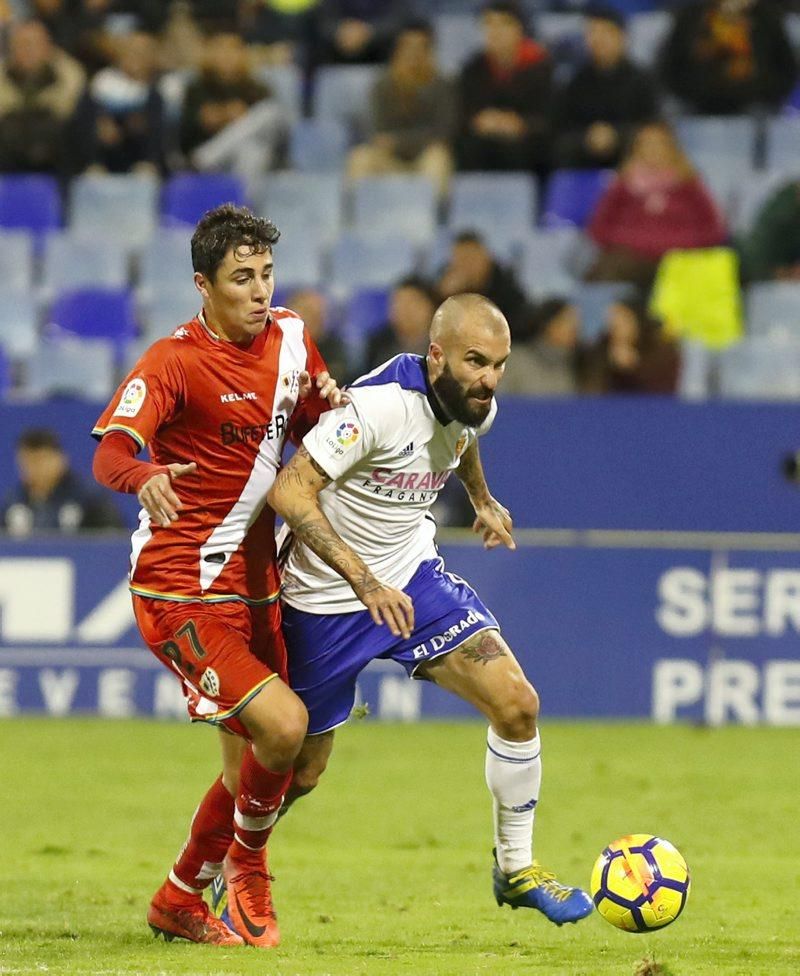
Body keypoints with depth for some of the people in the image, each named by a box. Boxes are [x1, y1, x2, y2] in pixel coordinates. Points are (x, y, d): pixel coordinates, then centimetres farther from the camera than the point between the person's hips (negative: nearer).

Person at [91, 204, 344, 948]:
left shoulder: (289, 339, 5)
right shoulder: (174, 361, -15)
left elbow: (307, 427, 20)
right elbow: (110, 451, -29)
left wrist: (330, 403, -4)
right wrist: (144, 479, -52)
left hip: (253, 587, 7)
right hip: (180, 592, -7)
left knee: (252, 767, 11)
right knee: (282, 725, -21)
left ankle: (178, 902, 31)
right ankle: (246, 863, 6)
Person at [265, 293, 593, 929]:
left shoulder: (473, 404, -7)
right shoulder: (380, 405, -30)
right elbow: (289, 492, -33)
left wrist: (482, 500, 36)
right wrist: (363, 581, -38)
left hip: (413, 577, 6)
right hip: (326, 596, -6)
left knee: (517, 704, -12)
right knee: (301, 770, 7)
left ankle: (517, 869, 5)